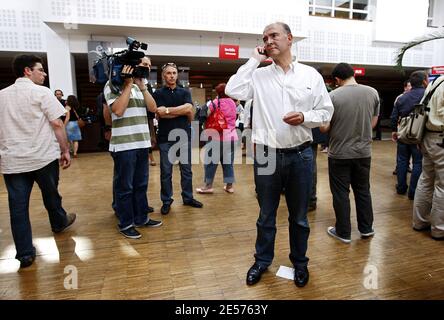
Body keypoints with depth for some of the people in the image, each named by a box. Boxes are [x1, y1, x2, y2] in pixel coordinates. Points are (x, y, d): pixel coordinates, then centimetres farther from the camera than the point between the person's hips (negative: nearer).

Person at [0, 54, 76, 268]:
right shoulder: (41, 92, -6)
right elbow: (57, 124, -11)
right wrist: (65, 150, -4)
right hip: (43, 156, -3)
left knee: (18, 207, 5)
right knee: (51, 195, 19)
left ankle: (25, 254, 9)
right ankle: (59, 223, 43)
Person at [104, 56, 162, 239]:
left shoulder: (139, 86, 15)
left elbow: (153, 108, 4)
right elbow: (118, 110, -19)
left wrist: (141, 85, -4)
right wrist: (128, 83, -13)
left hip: (142, 143, 7)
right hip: (123, 145, -7)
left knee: (141, 184, 15)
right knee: (124, 186, 3)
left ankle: (141, 218, 28)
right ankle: (125, 224, 15)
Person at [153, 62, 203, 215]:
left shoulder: (184, 92, 10)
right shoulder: (158, 93, 3)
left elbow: (189, 109, -9)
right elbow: (160, 113, -13)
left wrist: (167, 110, -9)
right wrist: (182, 112, -7)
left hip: (184, 135, 3)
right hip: (166, 138, -2)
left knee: (186, 169, 11)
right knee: (166, 171, 4)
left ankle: (188, 197, 24)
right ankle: (166, 201, 17)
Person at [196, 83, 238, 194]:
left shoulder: (215, 102, -7)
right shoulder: (233, 103, 8)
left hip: (218, 136, -5)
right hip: (231, 136, 6)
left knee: (211, 161, 4)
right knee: (228, 162, 11)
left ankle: (208, 185, 8)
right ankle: (229, 186, 14)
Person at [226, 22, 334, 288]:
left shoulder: (311, 75, 3)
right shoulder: (259, 75, 3)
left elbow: (326, 112, 4)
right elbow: (233, 91, -14)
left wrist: (305, 117, -16)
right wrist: (254, 60, -6)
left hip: (300, 155, 0)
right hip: (267, 155, 0)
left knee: (299, 217, 16)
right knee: (266, 216, 15)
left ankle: (300, 262, 37)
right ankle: (262, 261, 36)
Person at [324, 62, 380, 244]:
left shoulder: (333, 96, -14)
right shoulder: (373, 93, -2)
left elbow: (324, 128, -12)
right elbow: (373, 123, 6)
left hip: (339, 153, -4)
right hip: (363, 152, 4)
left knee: (341, 193, 8)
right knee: (363, 190, 18)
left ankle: (343, 232, 19)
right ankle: (366, 228, 31)